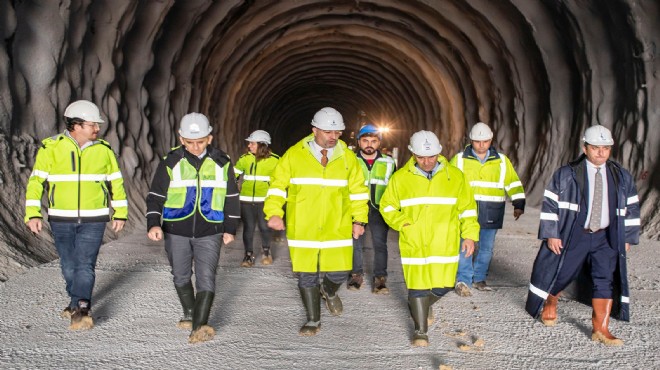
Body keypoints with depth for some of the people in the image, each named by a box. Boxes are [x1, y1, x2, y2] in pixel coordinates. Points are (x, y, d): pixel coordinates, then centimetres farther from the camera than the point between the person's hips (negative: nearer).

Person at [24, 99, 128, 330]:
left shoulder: (103, 150, 1)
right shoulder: (51, 148, -4)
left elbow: (116, 183, 9)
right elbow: (36, 182, -4)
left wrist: (120, 213, 7)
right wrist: (33, 214, -12)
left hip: (93, 220, -1)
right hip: (61, 220, 1)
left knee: (85, 264, -11)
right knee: (69, 265, 13)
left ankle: (80, 308, -14)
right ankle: (78, 301, 32)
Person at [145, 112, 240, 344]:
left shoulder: (222, 162, 1)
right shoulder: (170, 163, -4)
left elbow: (231, 197, 9)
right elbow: (156, 196, -1)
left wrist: (230, 228, 9)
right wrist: (154, 224, -15)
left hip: (209, 232, -1)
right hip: (176, 231, 1)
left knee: (206, 277, -11)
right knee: (181, 276, 13)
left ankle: (200, 326, -14)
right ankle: (190, 314, 33)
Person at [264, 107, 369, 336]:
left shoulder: (348, 157, 4)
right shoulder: (294, 155, -2)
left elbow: (358, 190, 12)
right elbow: (277, 186, 3)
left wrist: (359, 219, 4)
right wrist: (274, 212, -10)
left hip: (337, 229, 1)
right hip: (302, 229, -1)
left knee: (339, 272, 1)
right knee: (306, 276, 5)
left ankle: (329, 291, 38)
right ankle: (313, 321, 23)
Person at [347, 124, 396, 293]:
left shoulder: (388, 162, 6)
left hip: (379, 210, 0)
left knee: (380, 244, -4)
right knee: (355, 243, 3)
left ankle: (380, 278, 5)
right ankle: (357, 274, 20)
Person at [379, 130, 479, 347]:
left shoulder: (454, 176, 1)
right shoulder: (400, 178, -1)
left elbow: (467, 208, 8)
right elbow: (387, 207, 8)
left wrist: (470, 235, 2)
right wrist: (403, 223, -8)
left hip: (445, 244, 1)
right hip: (414, 244, -1)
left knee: (443, 286, 6)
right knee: (418, 285, -2)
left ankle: (423, 306, 40)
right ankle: (421, 331, 16)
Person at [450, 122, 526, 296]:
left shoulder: (502, 160, 8)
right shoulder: (459, 159, 3)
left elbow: (513, 183, 12)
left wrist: (519, 205, 6)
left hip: (491, 215, 2)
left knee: (486, 248, 9)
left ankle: (479, 279, 23)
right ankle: (463, 281, -5)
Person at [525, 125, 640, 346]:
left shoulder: (622, 177, 5)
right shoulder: (566, 175, -5)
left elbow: (631, 209, 12)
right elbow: (550, 204, -6)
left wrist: (627, 237, 8)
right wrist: (551, 235, -10)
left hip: (606, 238, 2)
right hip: (573, 236, -2)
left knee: (606, 280, -6)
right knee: (561, 274, 6)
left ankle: (601, 329, -1)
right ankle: (550, 306, 36)